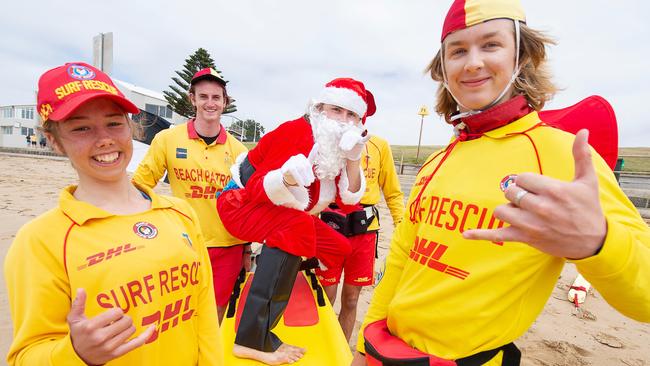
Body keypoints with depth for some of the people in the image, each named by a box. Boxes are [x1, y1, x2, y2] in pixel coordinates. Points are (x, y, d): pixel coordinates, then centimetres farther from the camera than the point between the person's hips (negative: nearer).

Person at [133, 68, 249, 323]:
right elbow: (140, 185, 4)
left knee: (214, 316, 15)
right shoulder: (167, 139, -4)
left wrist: (247, 249, 8)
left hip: (228, 248, 1)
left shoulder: (237, 149, 0)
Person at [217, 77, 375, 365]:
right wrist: (286, 178, -46)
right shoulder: (295, 131, -23)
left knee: (339, 247, 5)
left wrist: (353, 161, -19)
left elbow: (348, 205, -7)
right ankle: (252, 340, -30)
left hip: (291, 219, 7)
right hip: (243, 204, -7)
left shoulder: (341, 147, -3)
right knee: (296, 225, -36)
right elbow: (257, 190, -25)